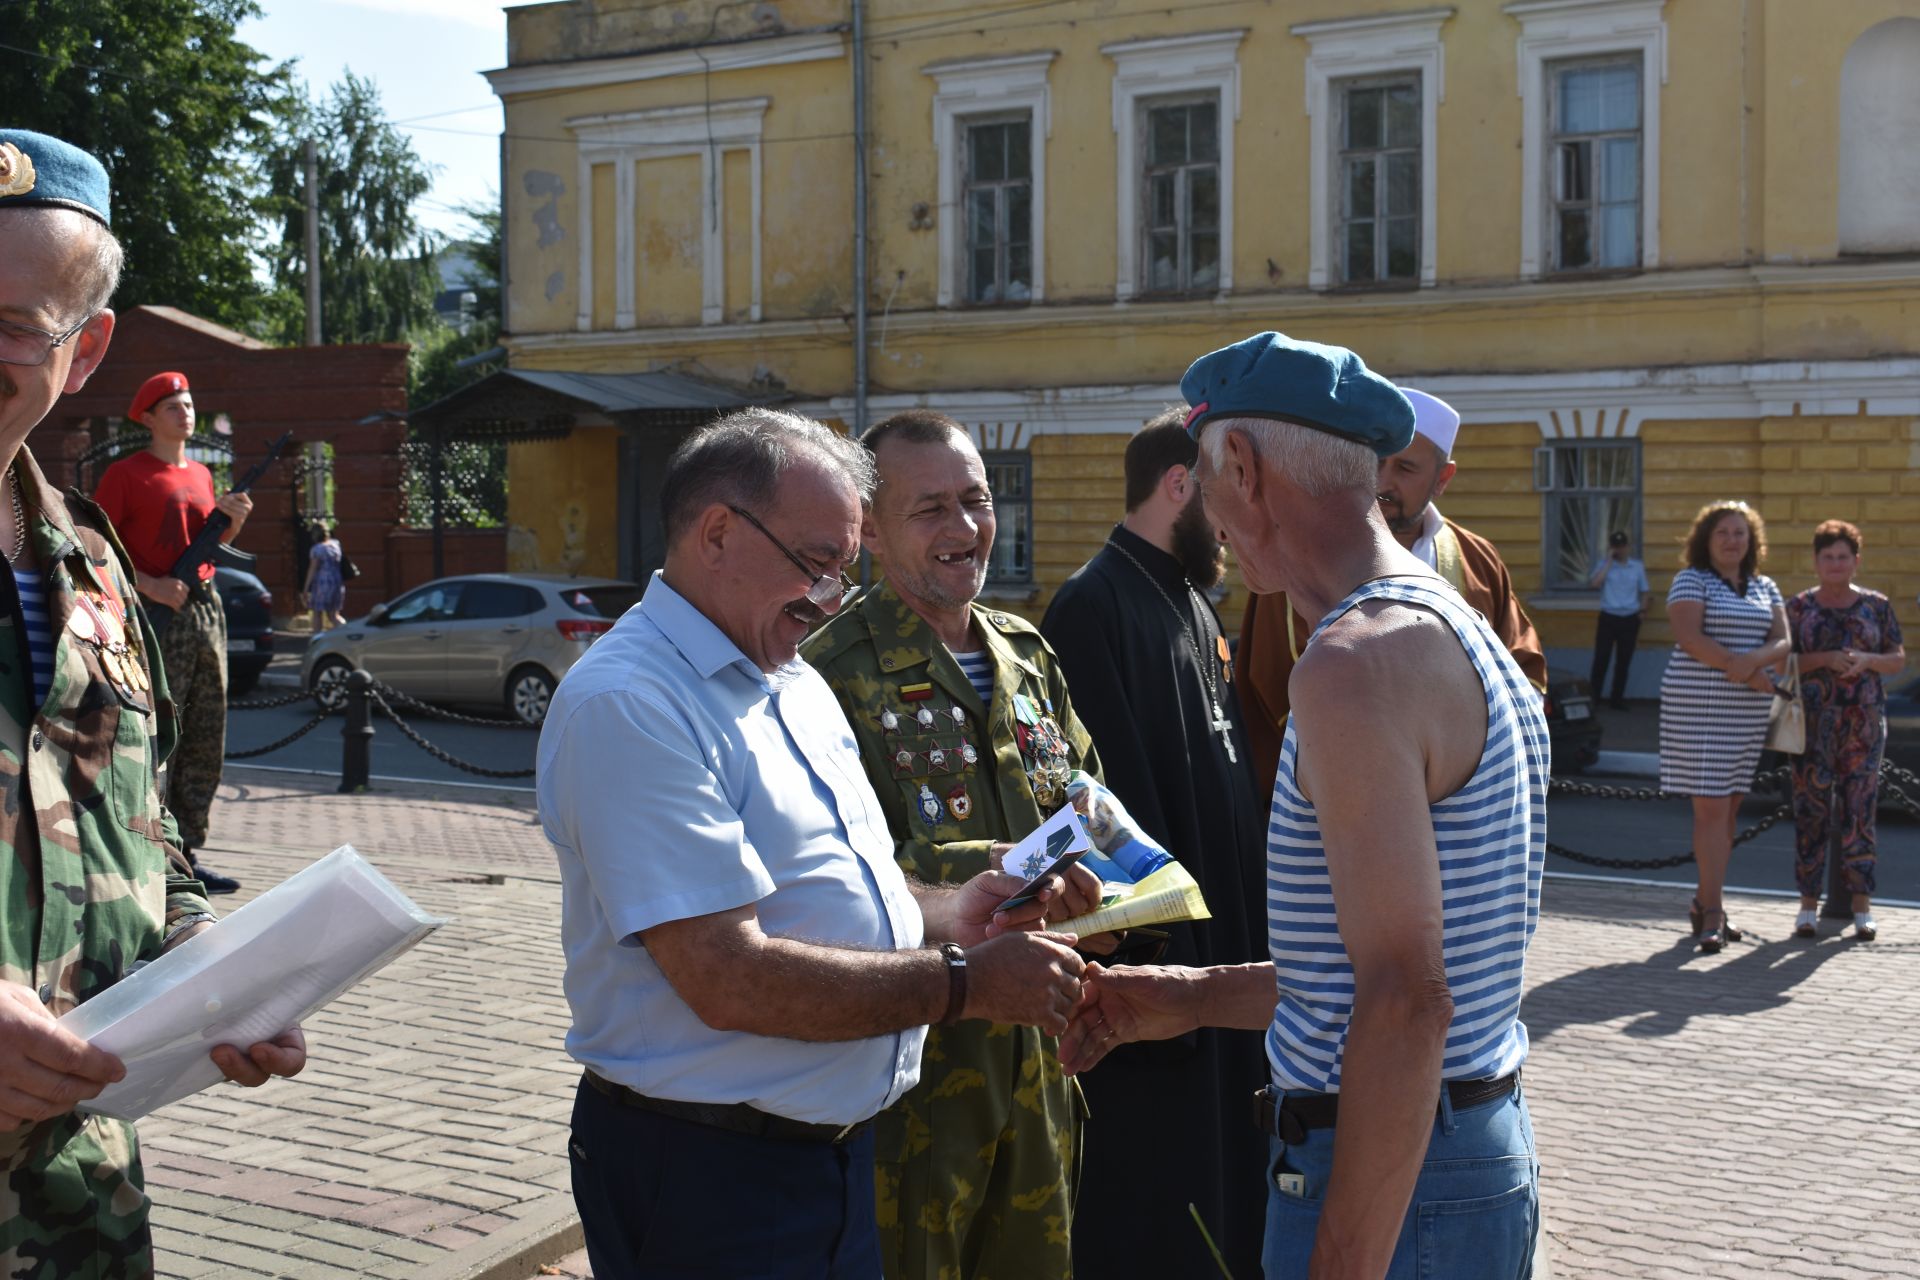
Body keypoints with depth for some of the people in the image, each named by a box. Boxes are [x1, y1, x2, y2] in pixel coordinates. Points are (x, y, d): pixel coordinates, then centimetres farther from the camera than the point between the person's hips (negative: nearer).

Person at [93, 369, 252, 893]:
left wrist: (232, 522, 6)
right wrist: (149, 585, -21)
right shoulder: (126, 474, -4)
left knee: (205, 742, 9)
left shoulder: (200, 474, 17)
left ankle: (187, 854, 16)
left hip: (207, 609, 7)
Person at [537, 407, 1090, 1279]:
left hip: (831, 1151, 9)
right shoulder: (625, 705, -19)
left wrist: (944, 912, 1)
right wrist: (965, 982, -20)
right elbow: (727, 977, -25)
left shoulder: (796, 685, 12)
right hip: (705, 1174, -8)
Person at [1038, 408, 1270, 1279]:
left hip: (1228, 936, 9)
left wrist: (1252, 908, 11)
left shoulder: (1193, 602, 12)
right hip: (1156, 944, -9)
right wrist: (1166, 946, -21)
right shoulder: (1095, 606, -17)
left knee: (1223, 1166, 17)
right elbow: (1112, 800, -22)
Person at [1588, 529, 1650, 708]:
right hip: (1608, 618, -2)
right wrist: (1609, 560, -12)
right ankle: (1592, 697, 1)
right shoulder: (1605, 564, 1)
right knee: (1601, 659, -5)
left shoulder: (1638, 566, 6)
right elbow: (1595, 583, -17)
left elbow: (1644, 591, 13)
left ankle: (1617, 699, 16)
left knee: (1623, 661, 7)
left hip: (1629, 619, 2)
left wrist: (1642, 609, -2)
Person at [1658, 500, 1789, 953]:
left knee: (1730, 808, 7)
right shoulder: (1691, 580, -2)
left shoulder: (1764, 588, 14)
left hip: (1747, 711, 6)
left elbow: (1782, 644, 4)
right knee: (1711, 807, -9)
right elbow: (1688, 637, -15)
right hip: (1698, 706, -6)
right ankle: (1713, 914, -8)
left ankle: (1704, 902, 16)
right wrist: (1744, 672, -17)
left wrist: (1755, 660, -18)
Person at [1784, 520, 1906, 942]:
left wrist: (1867, 661, -13)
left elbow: (1899, 660, 7)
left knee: (1859, 810, 1)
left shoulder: (1877, 606, 7)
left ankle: (1862, 907, 6)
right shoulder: (1798, 607, 5)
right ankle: (1808, 904, 4)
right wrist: (1826, 659, -15)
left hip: (1864, 722, 1)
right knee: (1811, 810, -2)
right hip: (1813, 721, 0)